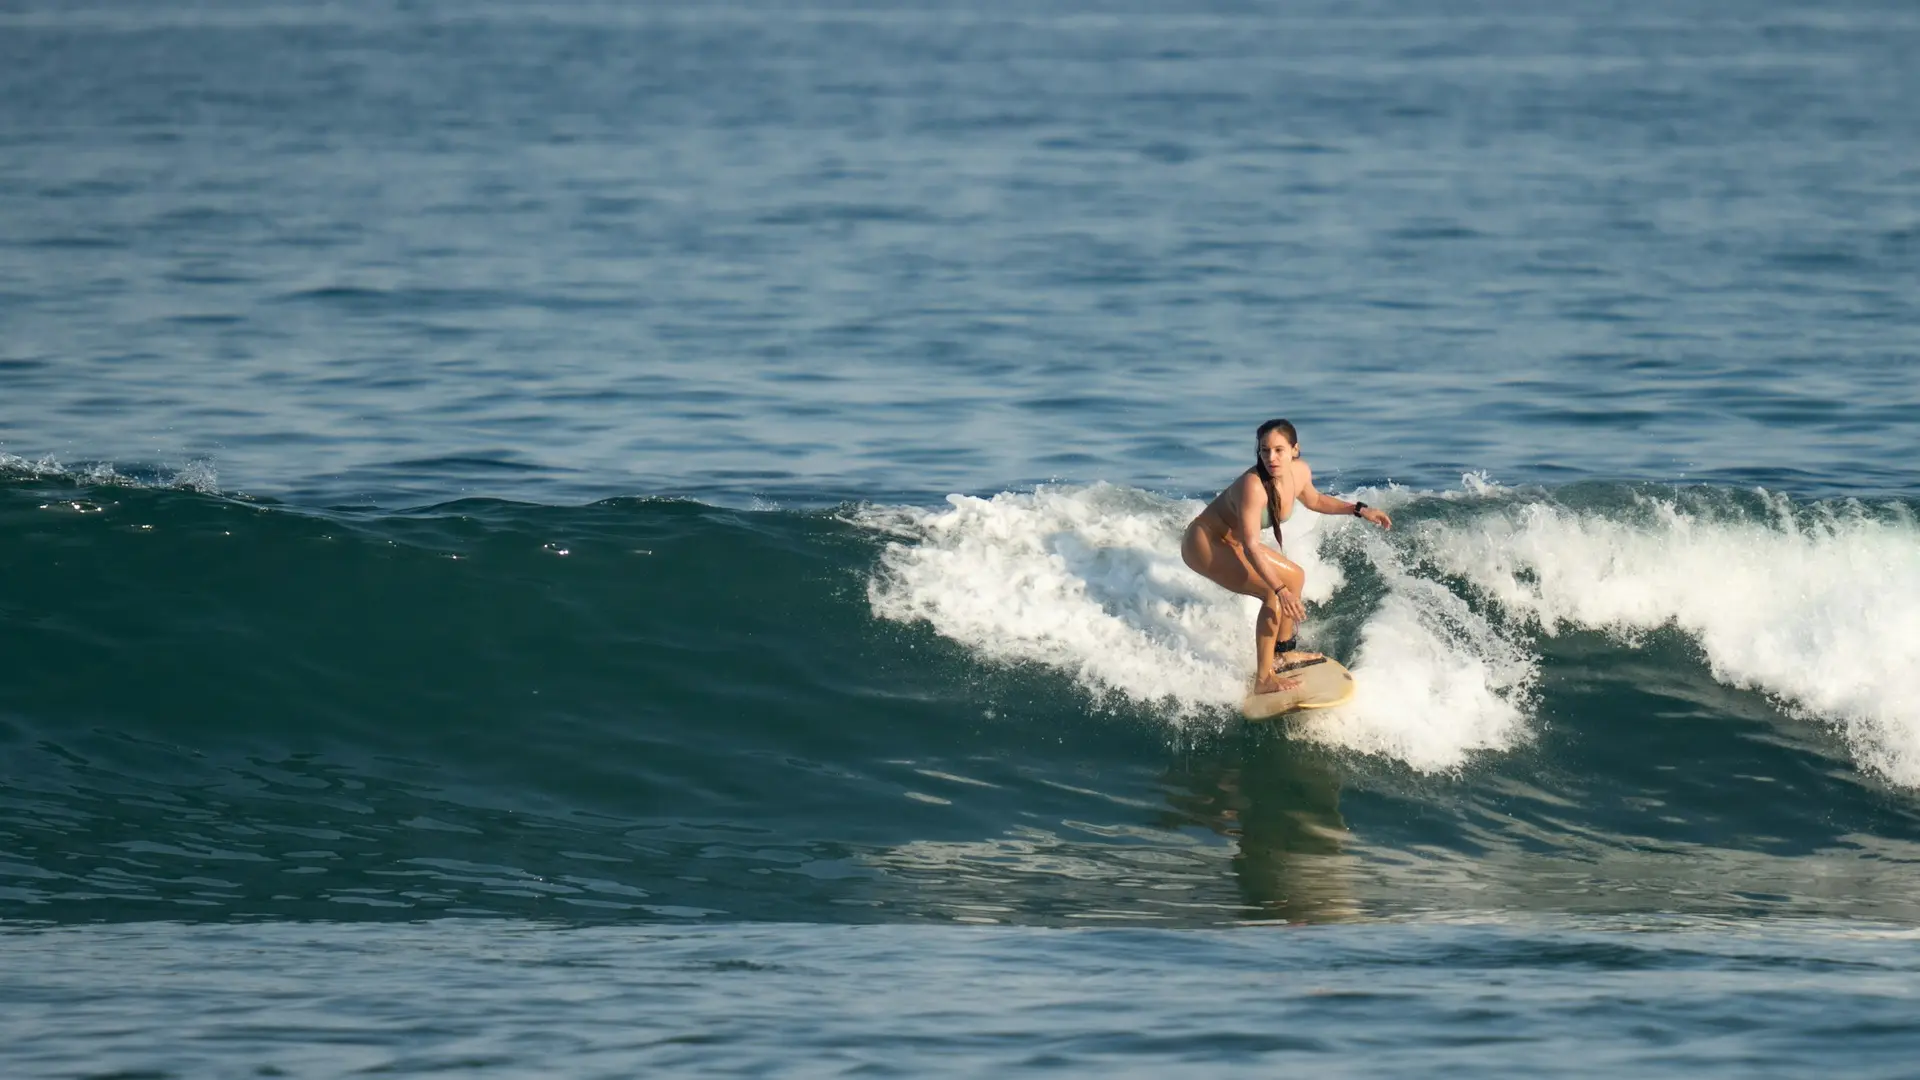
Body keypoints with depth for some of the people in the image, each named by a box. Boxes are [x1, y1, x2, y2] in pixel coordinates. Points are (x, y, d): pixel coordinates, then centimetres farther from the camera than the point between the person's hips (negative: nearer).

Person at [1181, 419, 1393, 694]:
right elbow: (1250, 547, -34)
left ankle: (1282, 653, 36)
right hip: (1204, 544, -10)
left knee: (1295, 577, 21)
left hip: (1230, 542, 10)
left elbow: (1313, 500, 17)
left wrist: (1360, 510, 13)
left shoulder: (1300, 472, -8)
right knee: (1274, 593, -23)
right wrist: (1281, 591, -39)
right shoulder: (1252, 486, -34)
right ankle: (1264, 679, -19)